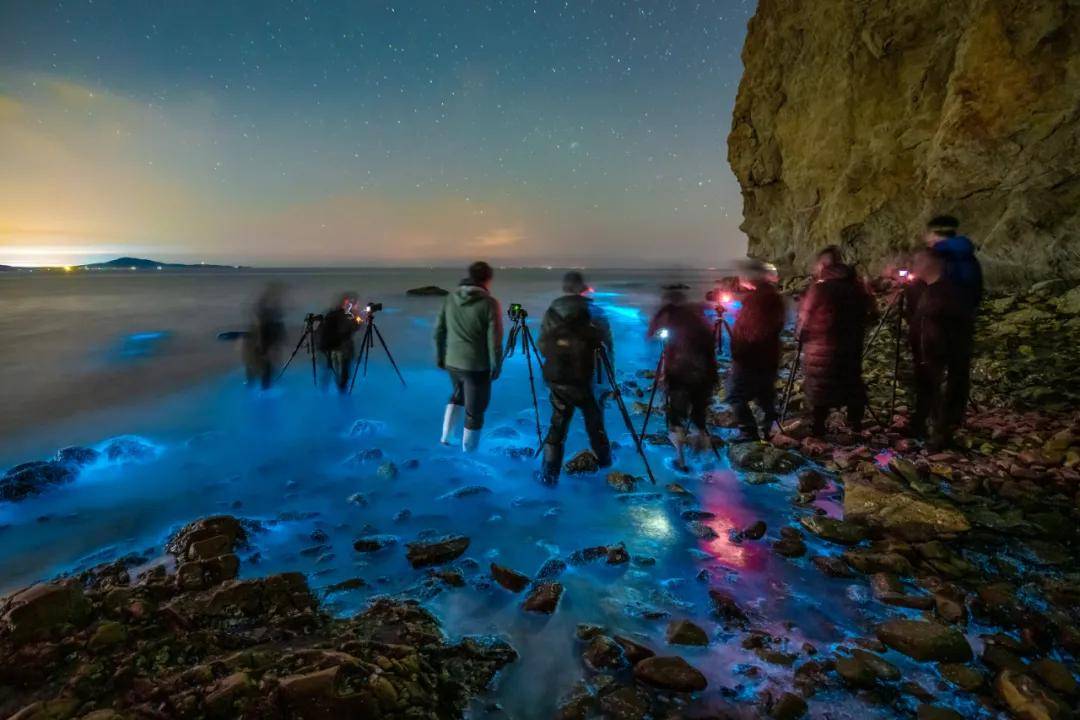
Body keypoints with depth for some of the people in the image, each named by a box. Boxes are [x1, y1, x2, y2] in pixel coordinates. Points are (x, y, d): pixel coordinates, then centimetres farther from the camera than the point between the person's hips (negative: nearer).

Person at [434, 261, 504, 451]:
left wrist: (440, 357, 18)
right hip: (477, 366, -5)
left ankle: (446, 437, 29)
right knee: (475, 411, 11)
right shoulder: (489, 303, -15)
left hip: (452, 362, 5)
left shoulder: (451, 298, 1)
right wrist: (496, 367, -2)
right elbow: (494, 340, -15)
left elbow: (438, 331, 6)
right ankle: (468, 453, 25)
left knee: (458, 394, 32)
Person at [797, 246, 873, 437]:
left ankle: (818, 426, 4)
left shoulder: (820, 287, -15)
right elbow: (868, 310, 10)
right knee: (851, 381, 17)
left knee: (819, 385, 3)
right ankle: (855, 421, 27)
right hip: (850, 344, 5)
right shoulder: (856, 285, 3)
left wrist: (800, 332, 7)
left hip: (821, 345, -5)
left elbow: (805, 315, -9)